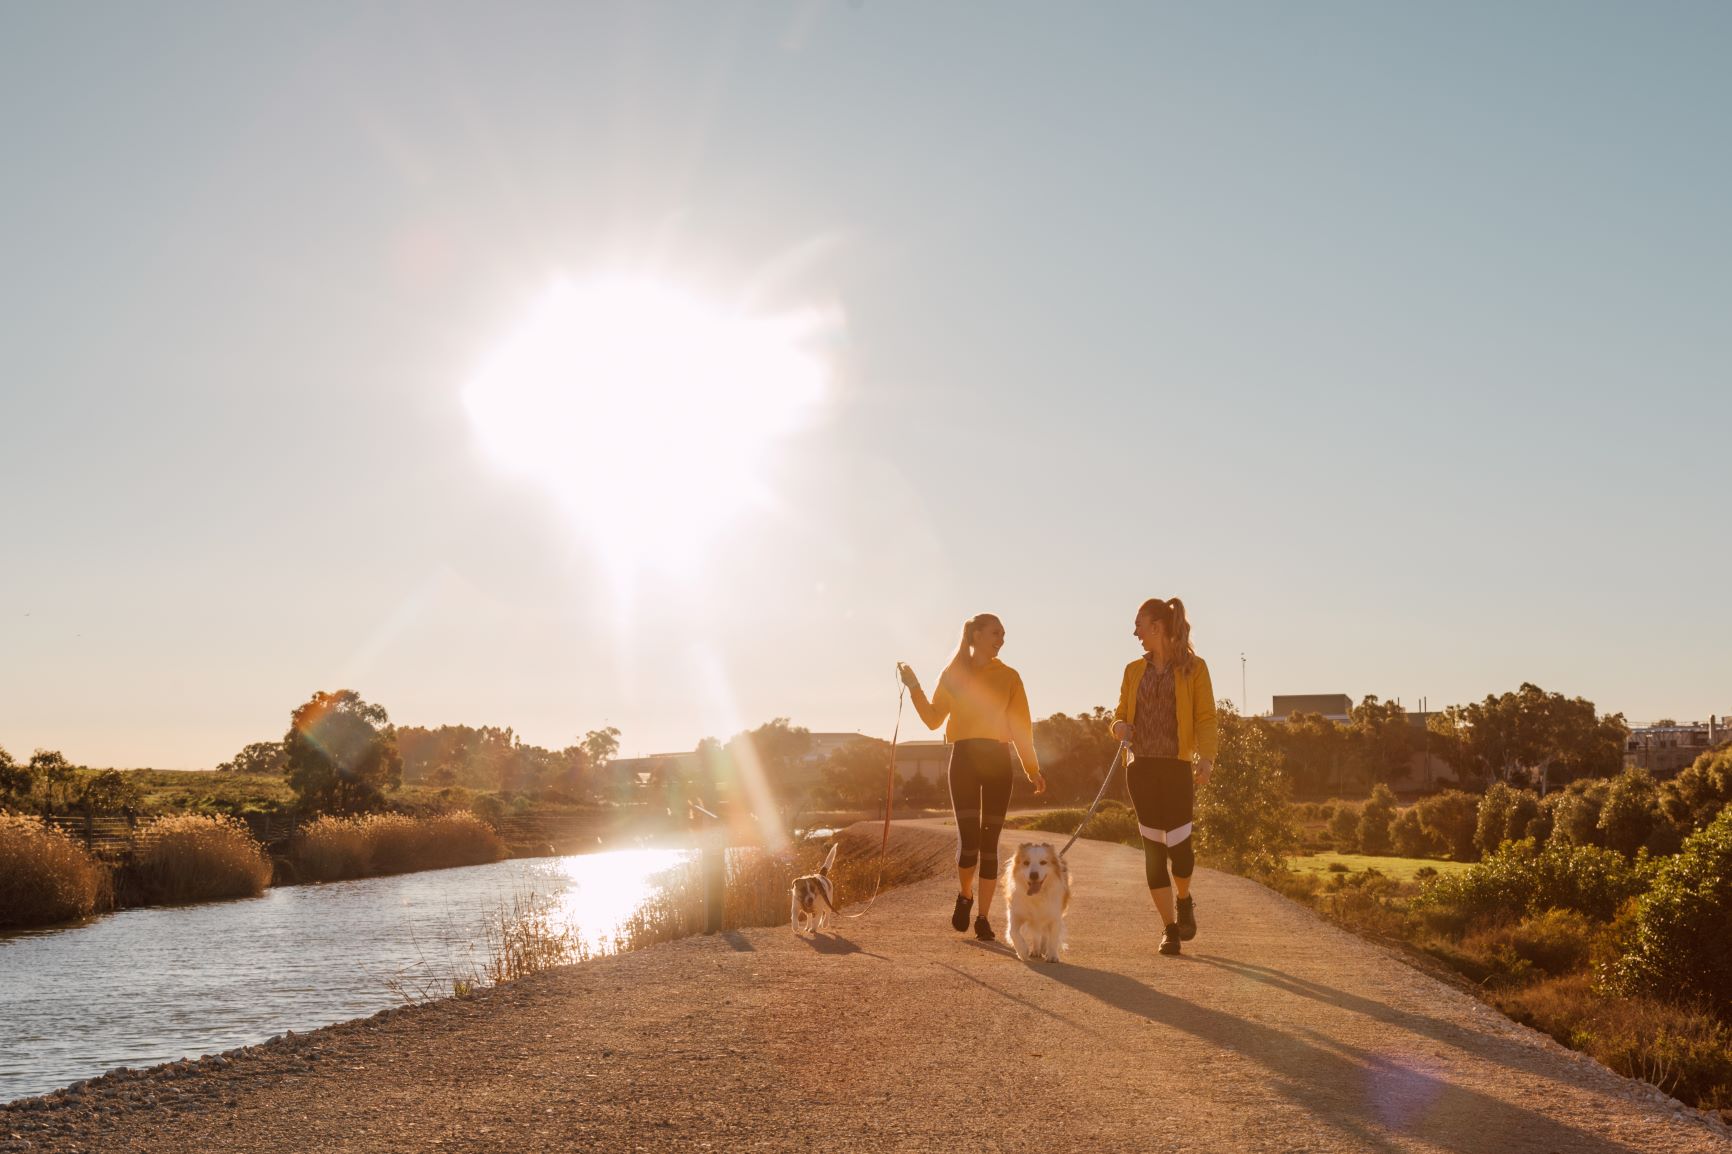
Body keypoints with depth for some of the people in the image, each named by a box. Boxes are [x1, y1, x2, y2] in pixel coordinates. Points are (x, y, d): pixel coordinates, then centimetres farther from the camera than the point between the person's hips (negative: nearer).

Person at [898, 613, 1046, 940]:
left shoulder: (1008, 677, 8)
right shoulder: (953, 674, 8)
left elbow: (1021, 727, 7)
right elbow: (933, 719, 4)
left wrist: (1032, 769, 2)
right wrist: (914, 687, -6)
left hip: (997, 760, 1)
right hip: (964, 759, -1)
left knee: (989, 841, 0)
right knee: (968, 838, -11)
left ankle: (983, 916, 6)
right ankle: (964, 895, 17)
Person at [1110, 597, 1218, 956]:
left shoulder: (1193, 667, 1)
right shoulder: (1134, 670, 13)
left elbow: (1205, 718, -4)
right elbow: (1121, 713, 19)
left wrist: (1207, 757, -20)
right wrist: (1119, 726, -6)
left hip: (1177, 767, -3)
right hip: (1142, 766, 3)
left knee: (1178, 844, -9)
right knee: (1153, 848, 1)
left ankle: (1184, 901, 23)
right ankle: (1169, 927, 9)